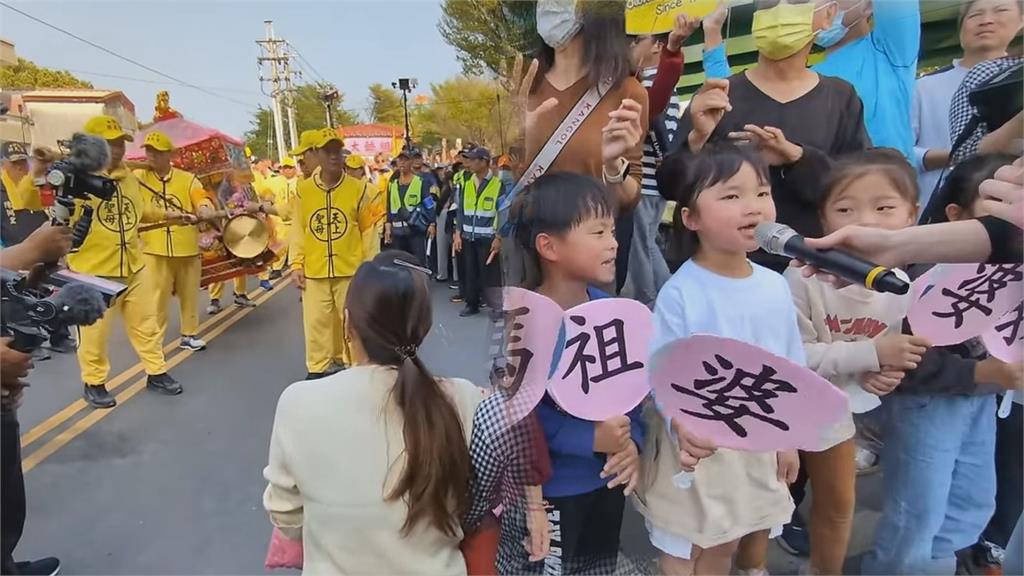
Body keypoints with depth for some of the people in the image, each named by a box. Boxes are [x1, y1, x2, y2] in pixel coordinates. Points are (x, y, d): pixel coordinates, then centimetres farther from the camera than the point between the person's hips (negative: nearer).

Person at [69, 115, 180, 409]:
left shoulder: (128, 176, 10)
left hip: (134, 266, 7)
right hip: (94, 271, -6)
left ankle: (156, 373, 30)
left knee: (146, 323, 16)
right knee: (94, 332, 7)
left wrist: (164, 215, 16)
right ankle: (93, 383, 26)